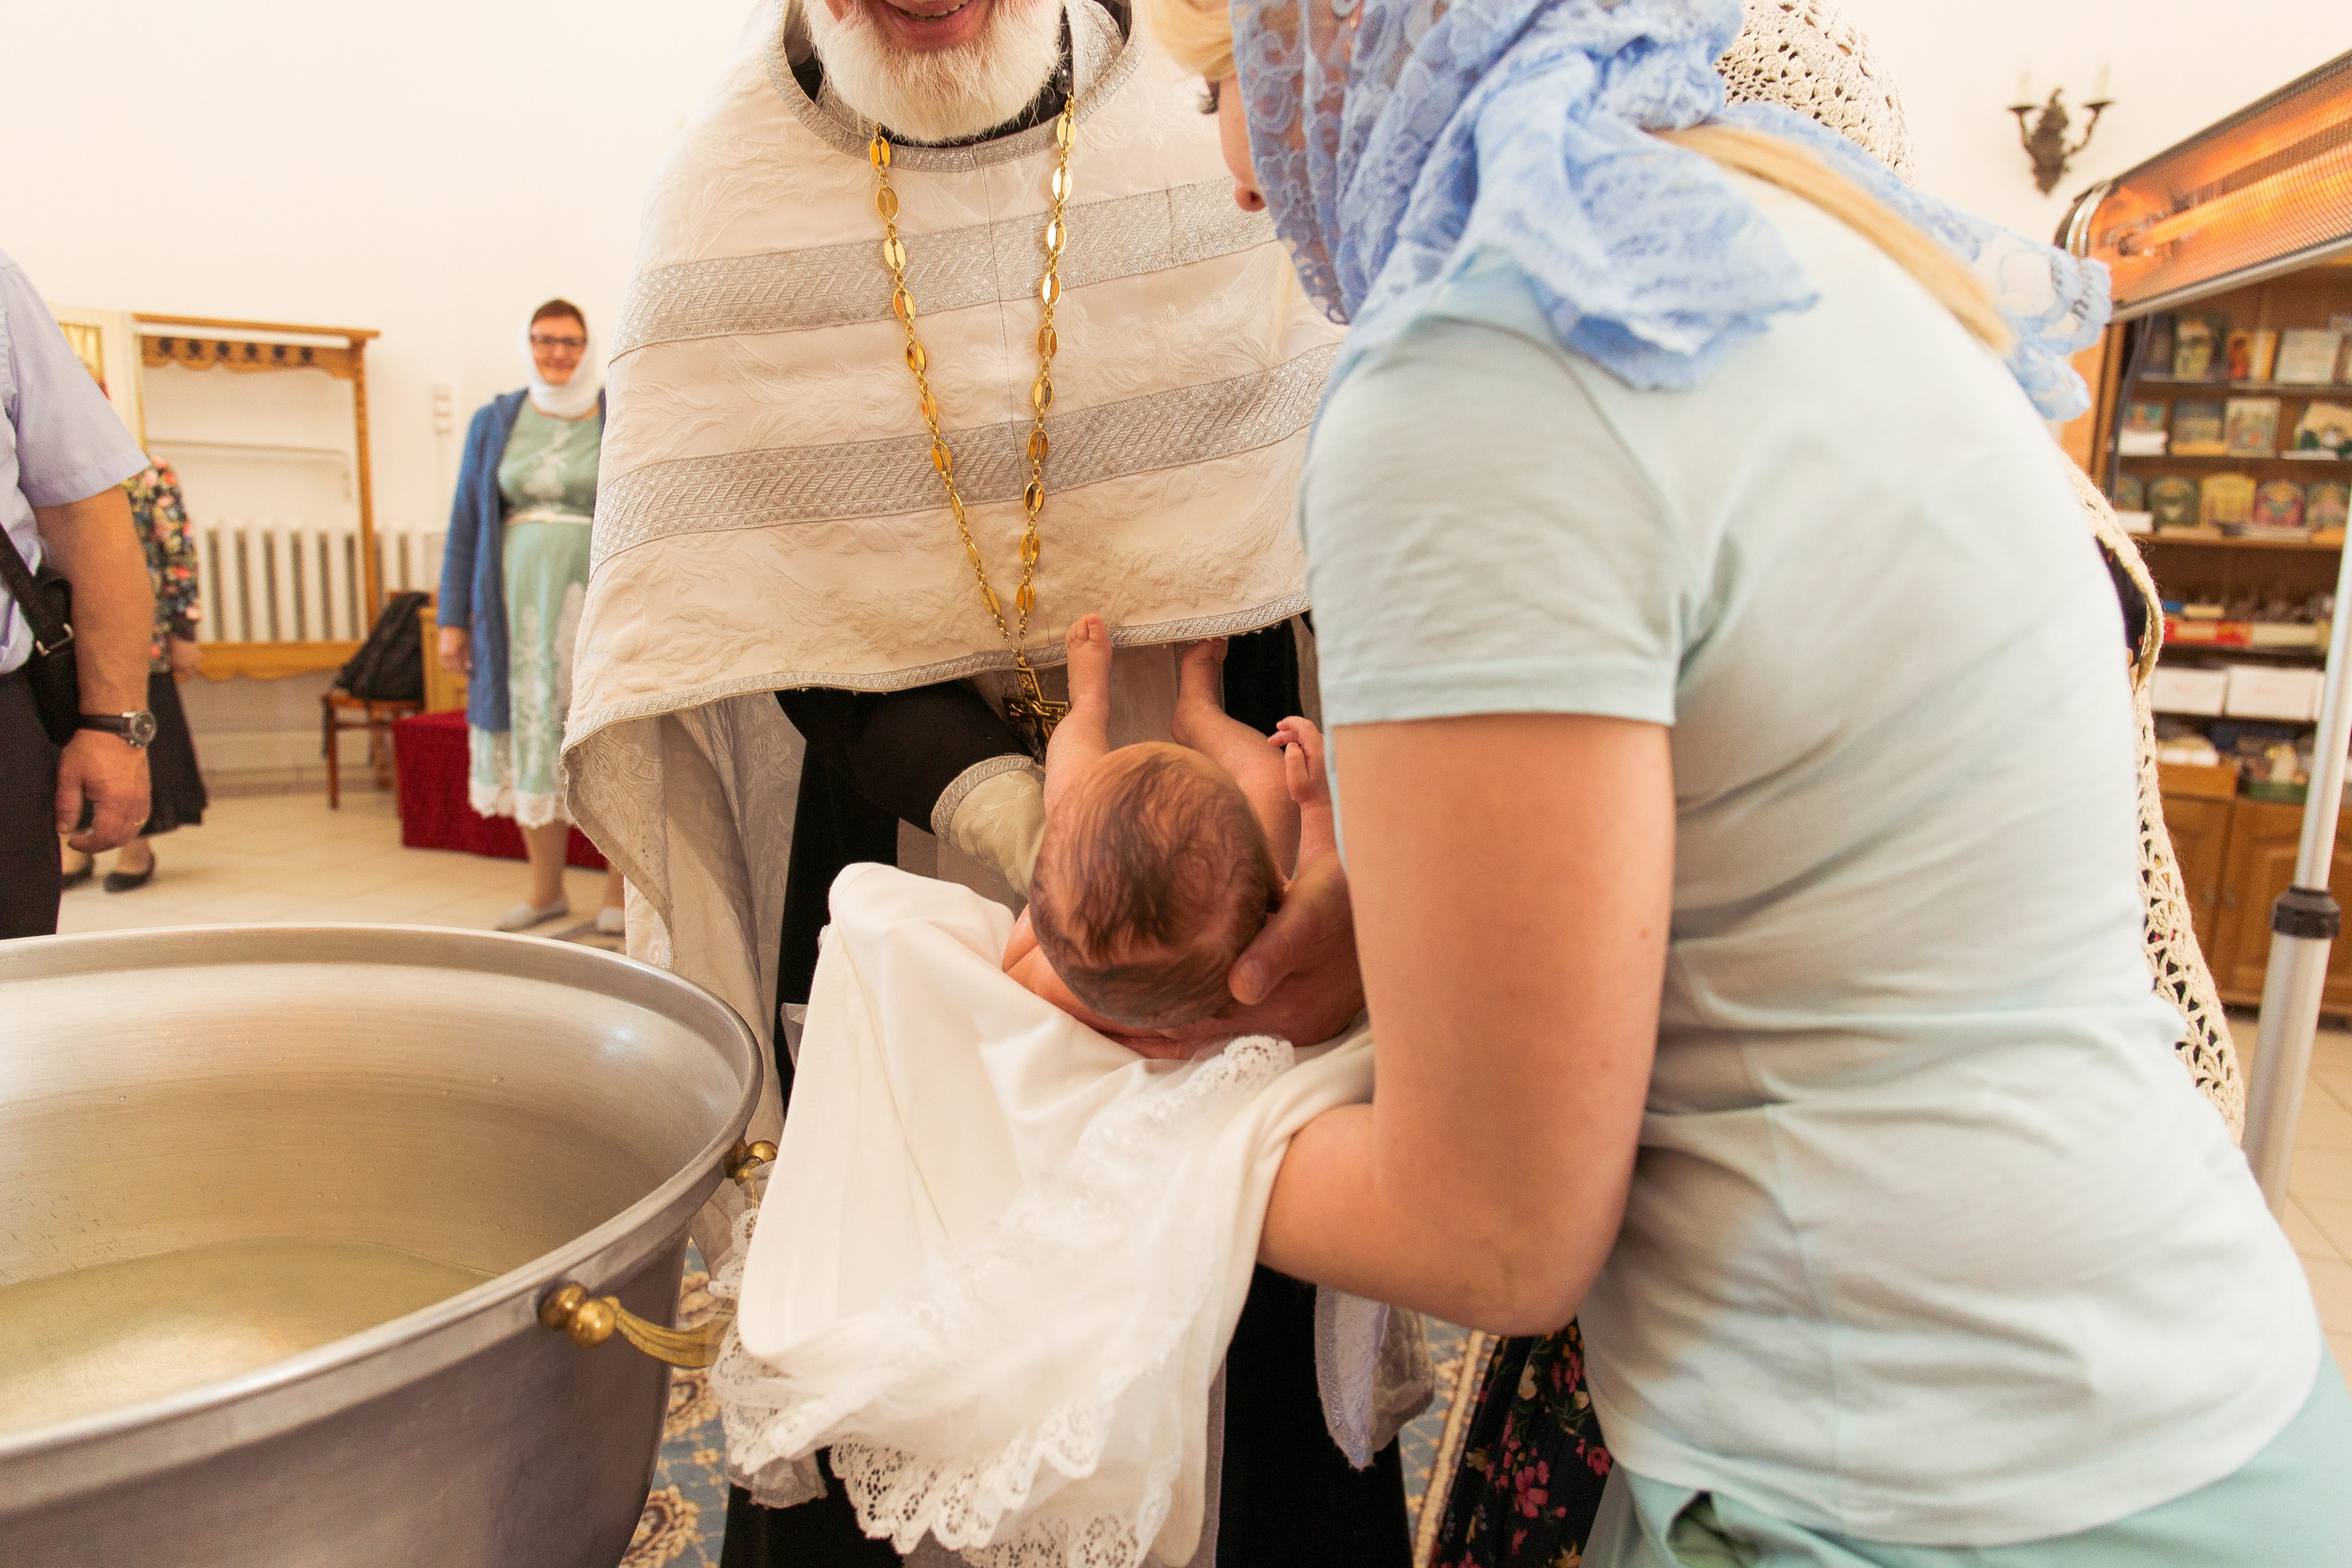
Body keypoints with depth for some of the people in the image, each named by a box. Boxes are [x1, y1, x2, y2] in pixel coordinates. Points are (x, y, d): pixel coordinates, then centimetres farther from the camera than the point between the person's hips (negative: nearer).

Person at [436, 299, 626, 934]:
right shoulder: (494, 422, 10)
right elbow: (466, 524, 10)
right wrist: (453, 619, 5)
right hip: (521, 600, 3)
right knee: (533, 740, 7)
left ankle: (618, 890, 8)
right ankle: (546, 889, 18)